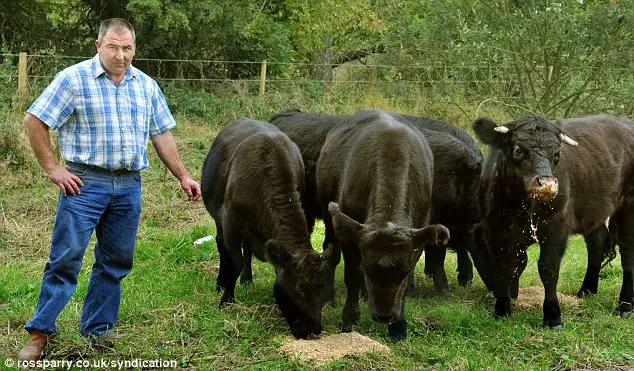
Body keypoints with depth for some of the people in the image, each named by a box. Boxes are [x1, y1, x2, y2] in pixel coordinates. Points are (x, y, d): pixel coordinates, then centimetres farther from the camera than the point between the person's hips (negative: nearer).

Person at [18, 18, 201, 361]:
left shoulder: (146, 85, 10)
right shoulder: (73, 79, -5)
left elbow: (161, 135, 17)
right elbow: (34, 121, -5)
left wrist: (182, 176, 13)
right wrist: (52, 169, -8)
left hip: (129, 186, 5)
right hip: (84, 182, -5)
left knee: (115, 262, 9)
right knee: (65, 258, -5)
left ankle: (97, 331, 21)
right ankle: (39, 333, 3)